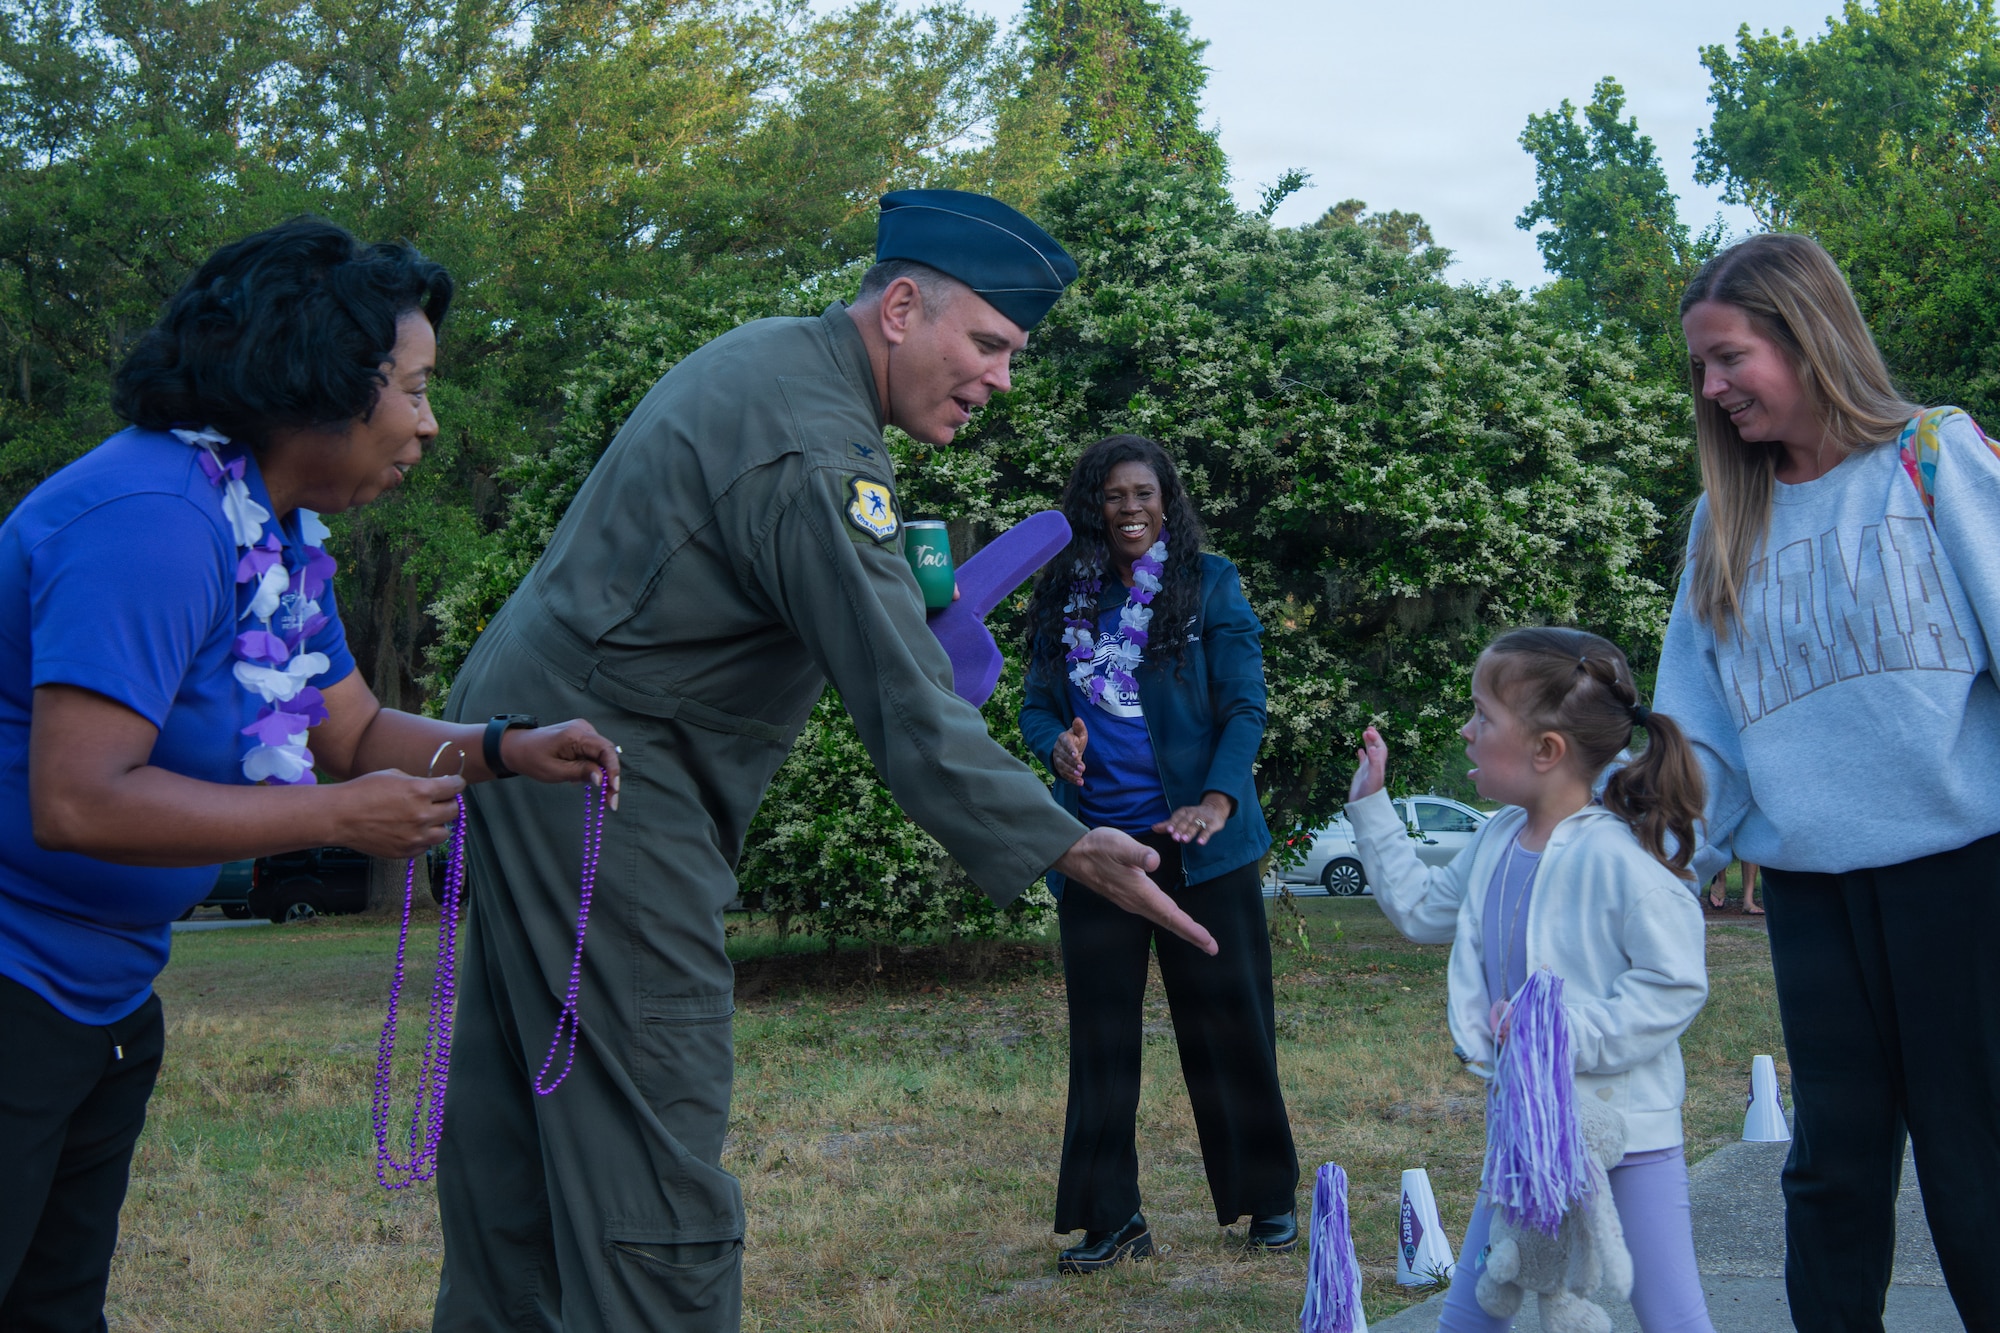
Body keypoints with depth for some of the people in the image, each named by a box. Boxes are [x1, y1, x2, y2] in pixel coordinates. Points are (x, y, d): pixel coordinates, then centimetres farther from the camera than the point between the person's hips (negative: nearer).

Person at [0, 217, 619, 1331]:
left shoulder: (285, 534, 7)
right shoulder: (156, 522, -26)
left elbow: (352, 730, 16)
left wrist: (505, 751, -3)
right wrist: (340, 819, -25)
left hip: (102, 991, 10)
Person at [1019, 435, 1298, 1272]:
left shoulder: (1209, 583, -2)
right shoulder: (1065, 595, 7)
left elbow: (1245, 705, -7)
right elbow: (1037, 703, 11)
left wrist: (1219, 799, -22)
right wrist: (1056, 746, -13)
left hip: (1196, 842, -3)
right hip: (1097, 840, 3)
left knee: (1229, 1019, 4)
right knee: (1101, 1032, 6)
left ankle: (1267, 1199, 20)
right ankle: (1110, 1218, 15)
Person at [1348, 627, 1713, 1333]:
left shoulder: (1619, 858, -20)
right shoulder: (1498, 842, 5)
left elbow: (1674, 984, -20)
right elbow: (1422, 908, 21)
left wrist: (1567, 1032, -26)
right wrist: (1371, 808, 20)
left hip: (1628, 1127, -7)